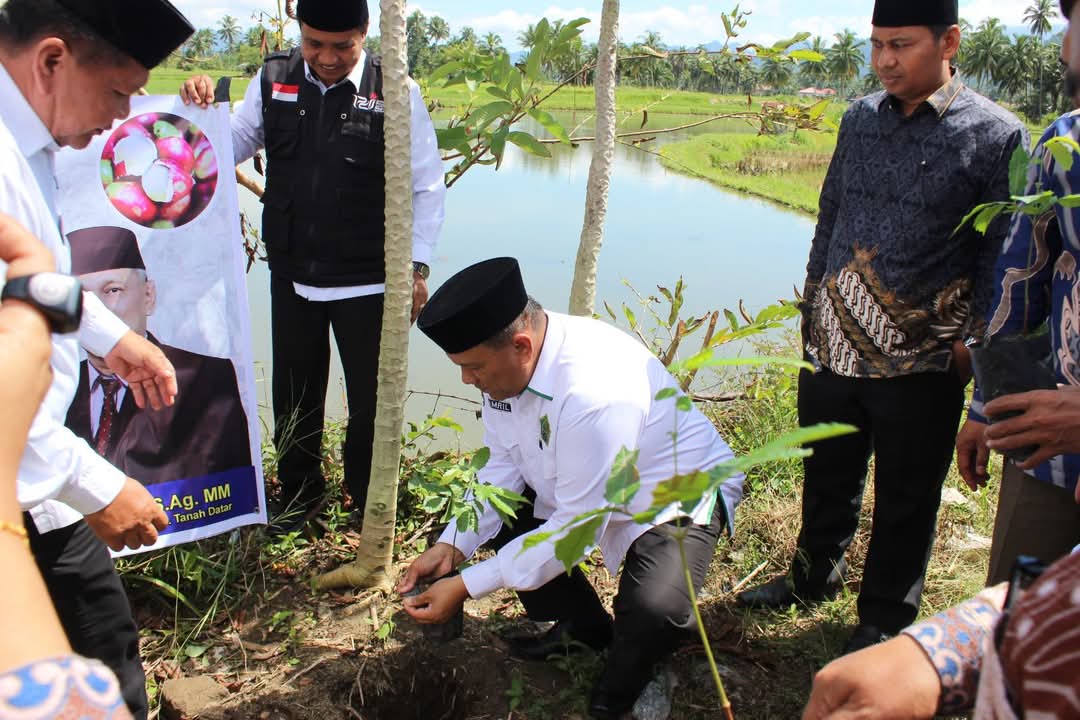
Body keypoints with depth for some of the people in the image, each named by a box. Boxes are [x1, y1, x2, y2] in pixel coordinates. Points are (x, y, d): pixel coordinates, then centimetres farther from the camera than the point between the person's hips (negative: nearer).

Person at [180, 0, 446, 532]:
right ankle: (297, 499, 38)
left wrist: (416, 265, -9)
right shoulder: (272, 81, 1)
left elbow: (426, 187, -5)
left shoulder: (396, 93, -9)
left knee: (372, 398, 8)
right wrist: (201, 112, -9)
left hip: (367, 281, -3)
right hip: (292, 277, 4)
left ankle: (369, 508, 29)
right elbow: (229, 149, 10)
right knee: (293, 395, 17)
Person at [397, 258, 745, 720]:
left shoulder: (595, 391, -39)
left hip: (680, 492, -8)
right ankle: (585, 629, 21)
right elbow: (503, 468, -1)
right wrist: (451, 548, -13)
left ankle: (620, 683, 7)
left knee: (654, 610, -32)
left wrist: (467, 587, -27)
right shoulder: (505, 362, -14)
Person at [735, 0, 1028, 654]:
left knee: (905, 501, 11)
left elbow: (1001, 255, -5)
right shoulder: (860, 119, 7)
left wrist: (973, 341, -7)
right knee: (828, 476, 20)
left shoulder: (996, 135, -8)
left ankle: (885, 619, 31)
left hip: (921, 361, -4)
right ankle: (815, 576, 44)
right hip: (833, 346, 5)